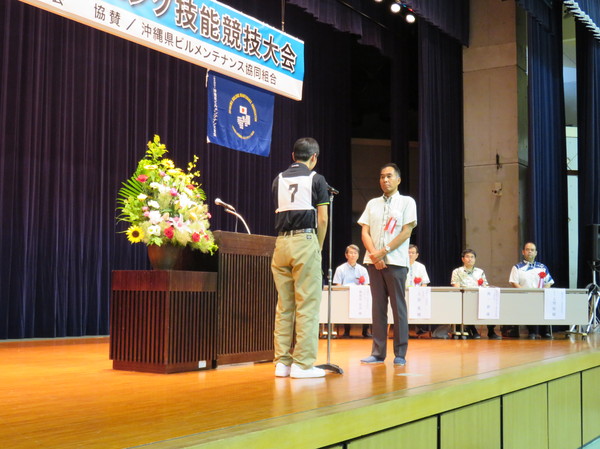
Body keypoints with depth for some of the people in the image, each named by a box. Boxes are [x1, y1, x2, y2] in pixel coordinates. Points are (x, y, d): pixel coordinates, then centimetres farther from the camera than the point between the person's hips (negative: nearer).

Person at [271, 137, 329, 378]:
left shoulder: (279, 179, 14)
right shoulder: (316, 180, 1)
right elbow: (322, 219, -4)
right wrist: (319, 247, 8)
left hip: (281, 242, 5)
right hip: (305, 241, -5)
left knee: (283, 306, 8)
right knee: (307, 305, -3)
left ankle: (282, 362, 9)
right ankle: (303, 363, -4)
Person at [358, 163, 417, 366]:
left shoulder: (407, 202, 4)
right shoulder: (372, 204, 14)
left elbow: (406, 232, -5)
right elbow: (365, 232, 8)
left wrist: (384, 251, -12)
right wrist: (374, 255, -8)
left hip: (396, 261, -3)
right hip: (374, 261, 4)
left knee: (398, 306, -2)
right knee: (378, 306, 4)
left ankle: (400, 353, 2)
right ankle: (377, 352, 6)